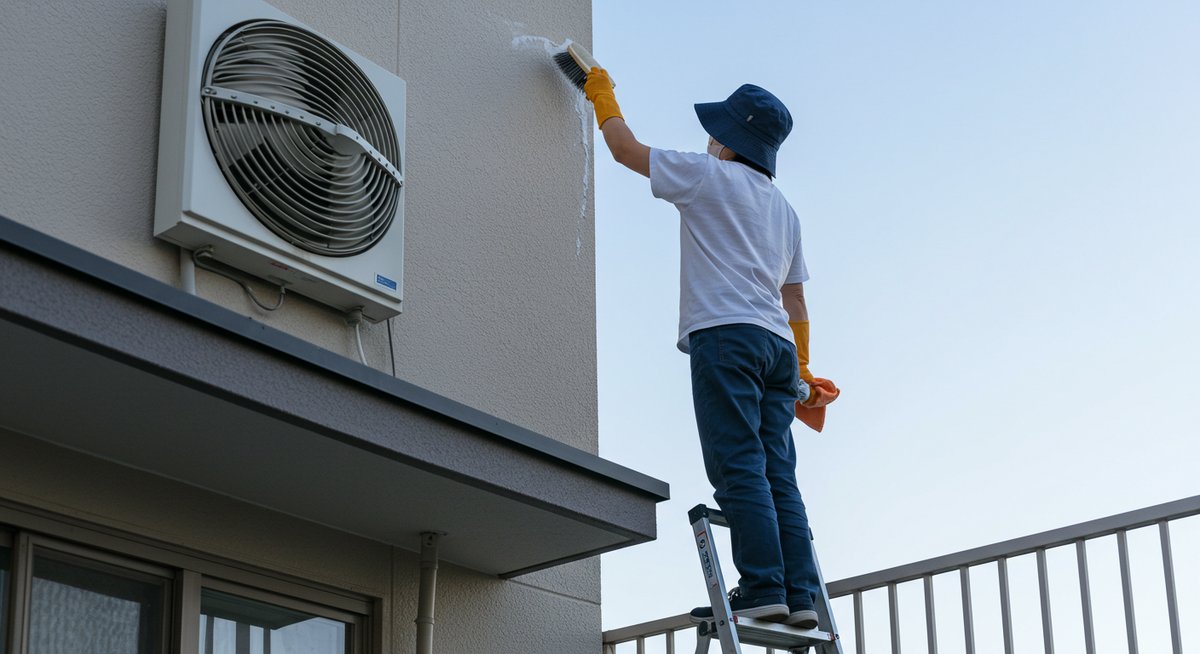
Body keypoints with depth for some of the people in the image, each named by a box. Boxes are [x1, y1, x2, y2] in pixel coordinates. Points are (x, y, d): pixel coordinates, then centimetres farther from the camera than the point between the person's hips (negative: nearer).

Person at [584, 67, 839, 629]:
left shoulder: (709, 176, 4)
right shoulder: (783, 209, 26)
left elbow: (625, 148, 12)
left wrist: (602, 94, 28)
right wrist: (800, 370, 29)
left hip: (725, 335, -7)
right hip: (777, 344, 8)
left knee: (739, 467, -13)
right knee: (777, 476, 2)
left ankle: (763, 588, -20)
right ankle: (800, 596, -4)